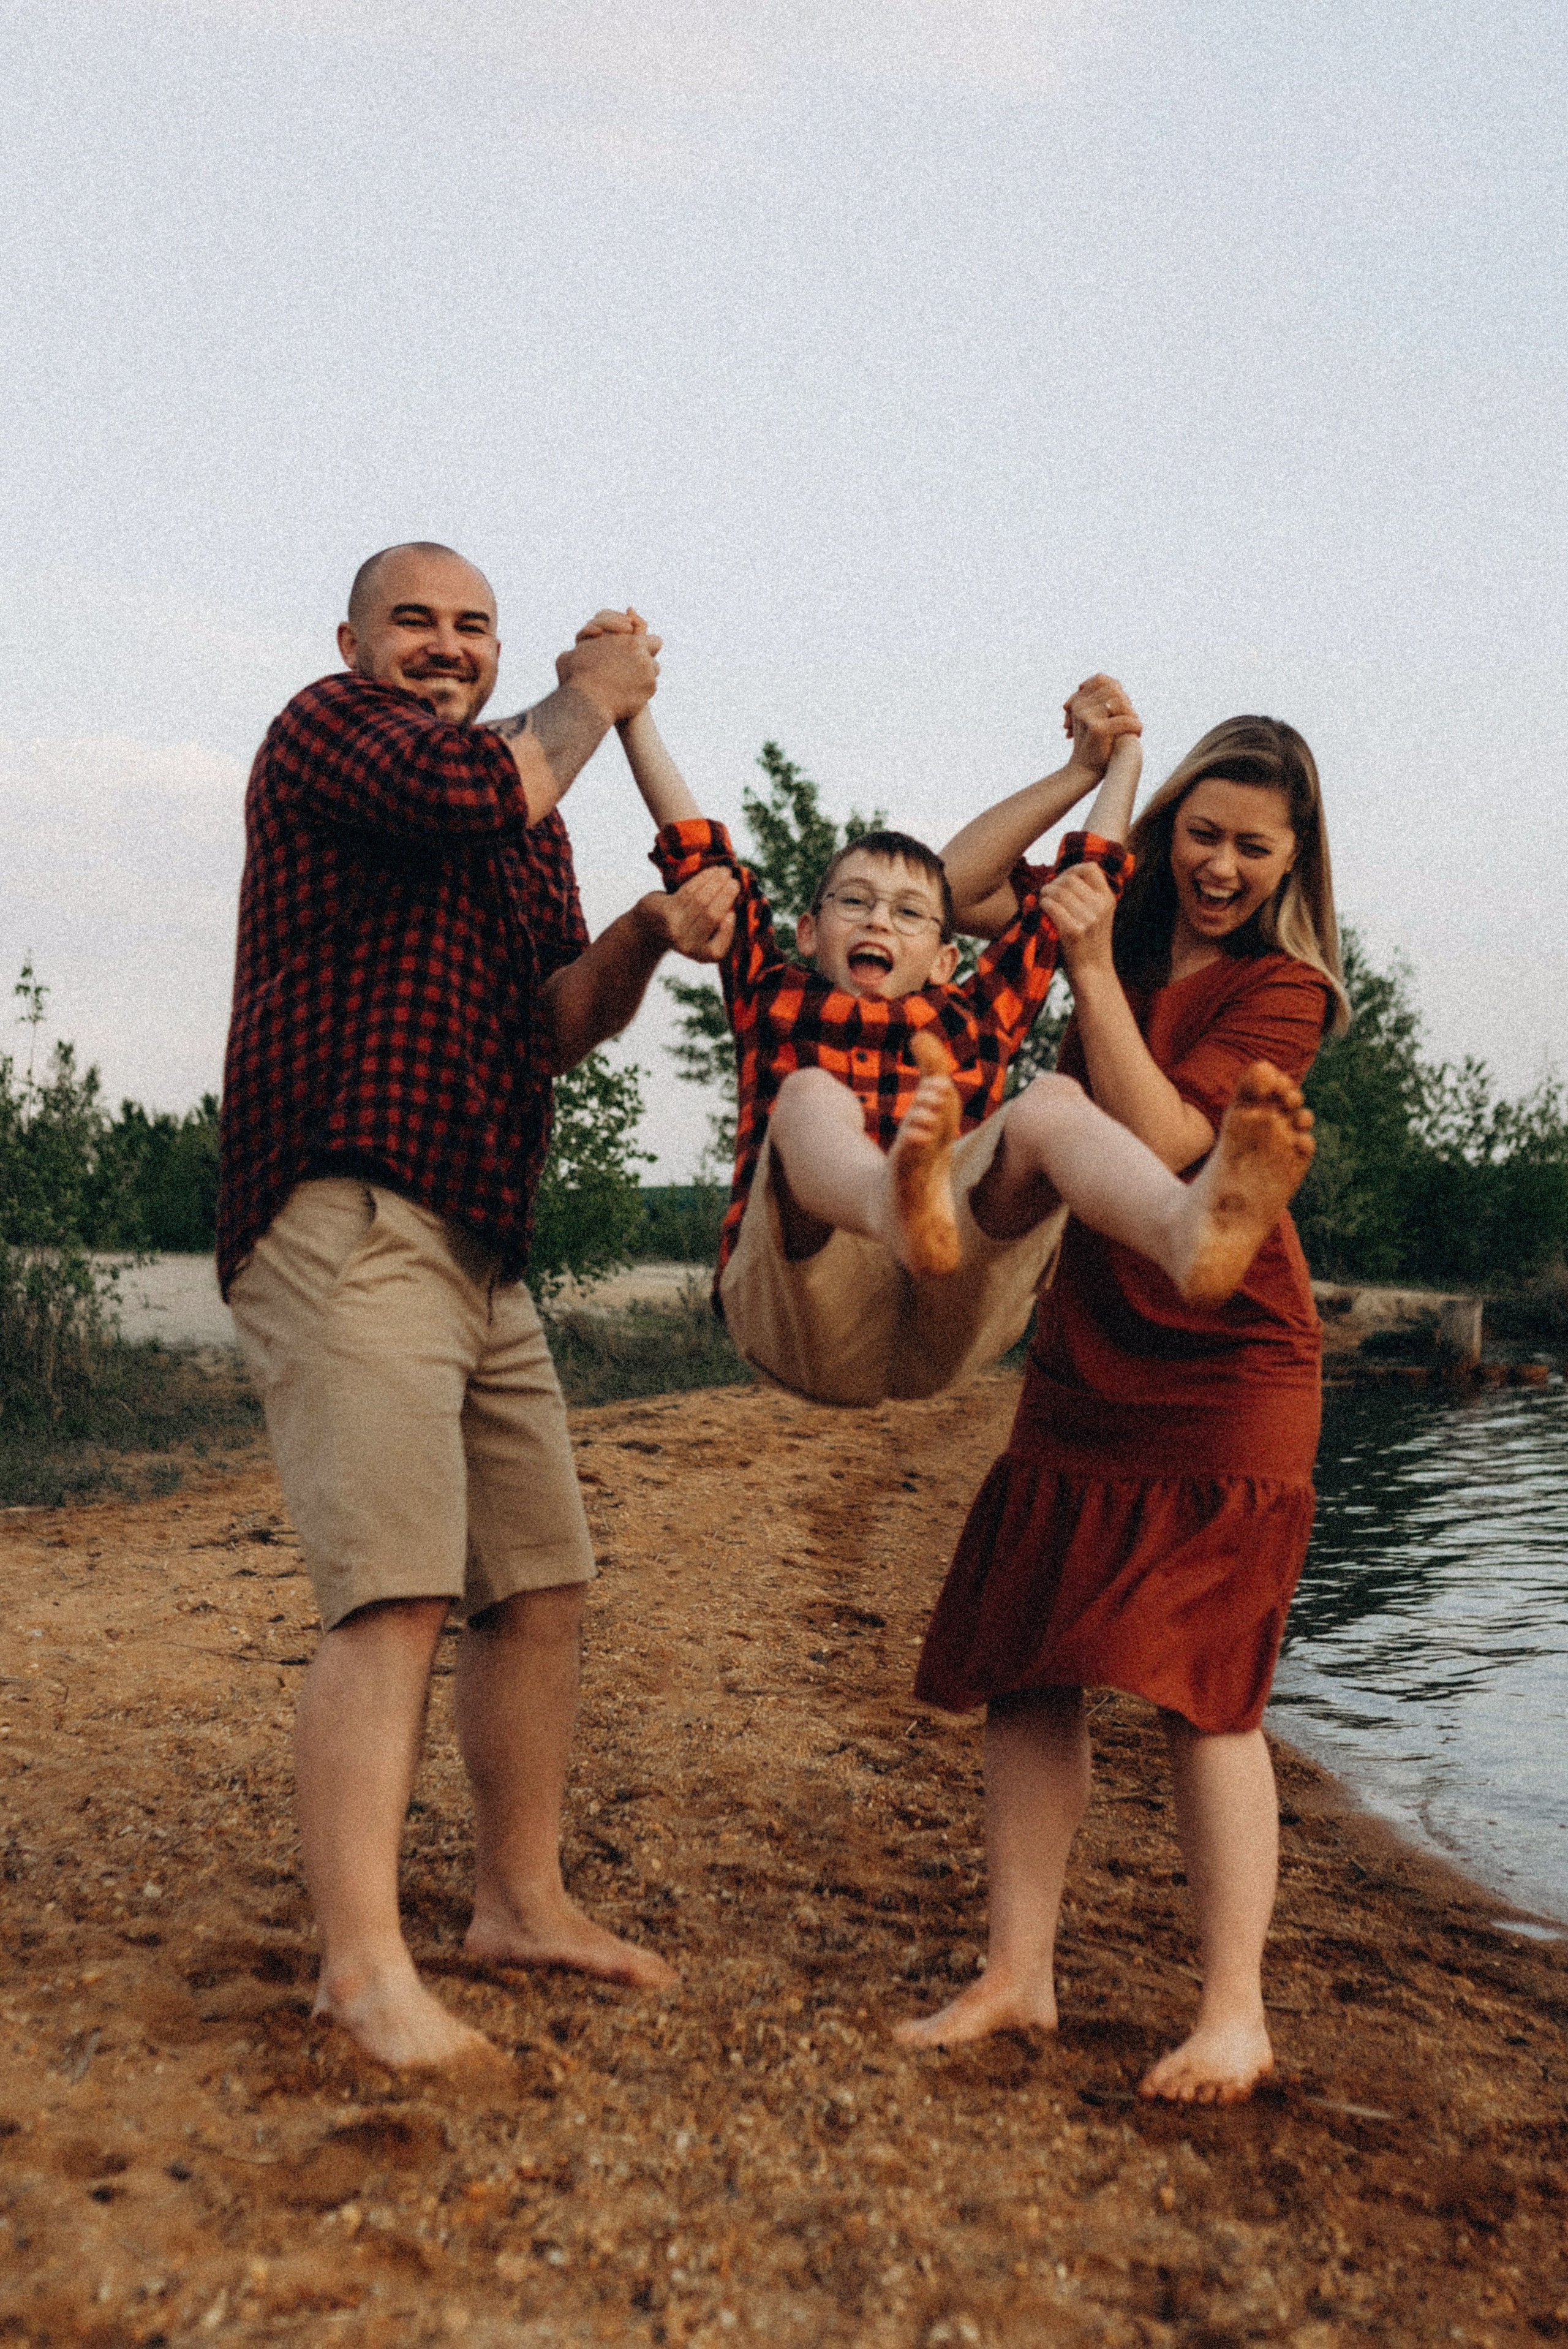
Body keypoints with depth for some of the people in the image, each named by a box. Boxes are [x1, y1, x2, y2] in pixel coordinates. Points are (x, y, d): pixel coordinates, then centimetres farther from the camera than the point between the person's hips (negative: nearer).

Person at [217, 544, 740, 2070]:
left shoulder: (532, 827, 23)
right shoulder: (328, 726, 1)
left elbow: (558, 1023, 12)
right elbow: (475, 790, -20)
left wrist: (648, 935, -8)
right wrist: (588, 701, -1)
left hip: (480, 1252, 9)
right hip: (345, 1222, -8)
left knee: (541, 1585, 10)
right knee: (397, 1593, -17)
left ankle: (520, 1900, 22)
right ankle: (361, 1963, -12)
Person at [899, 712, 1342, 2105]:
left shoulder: (1282, 987, -4)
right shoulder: (1133, 930, 13)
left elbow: (1163, 1137, -16)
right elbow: (955, 886, 11)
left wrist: (1093, 973, -15)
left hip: (1224, 1375, -6)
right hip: (1083, 1363, 6)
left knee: (1198, 1685, -7)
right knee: (1028, 1670, 4)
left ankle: (1235, 2015, 3)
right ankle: (1018, 1976, 13)